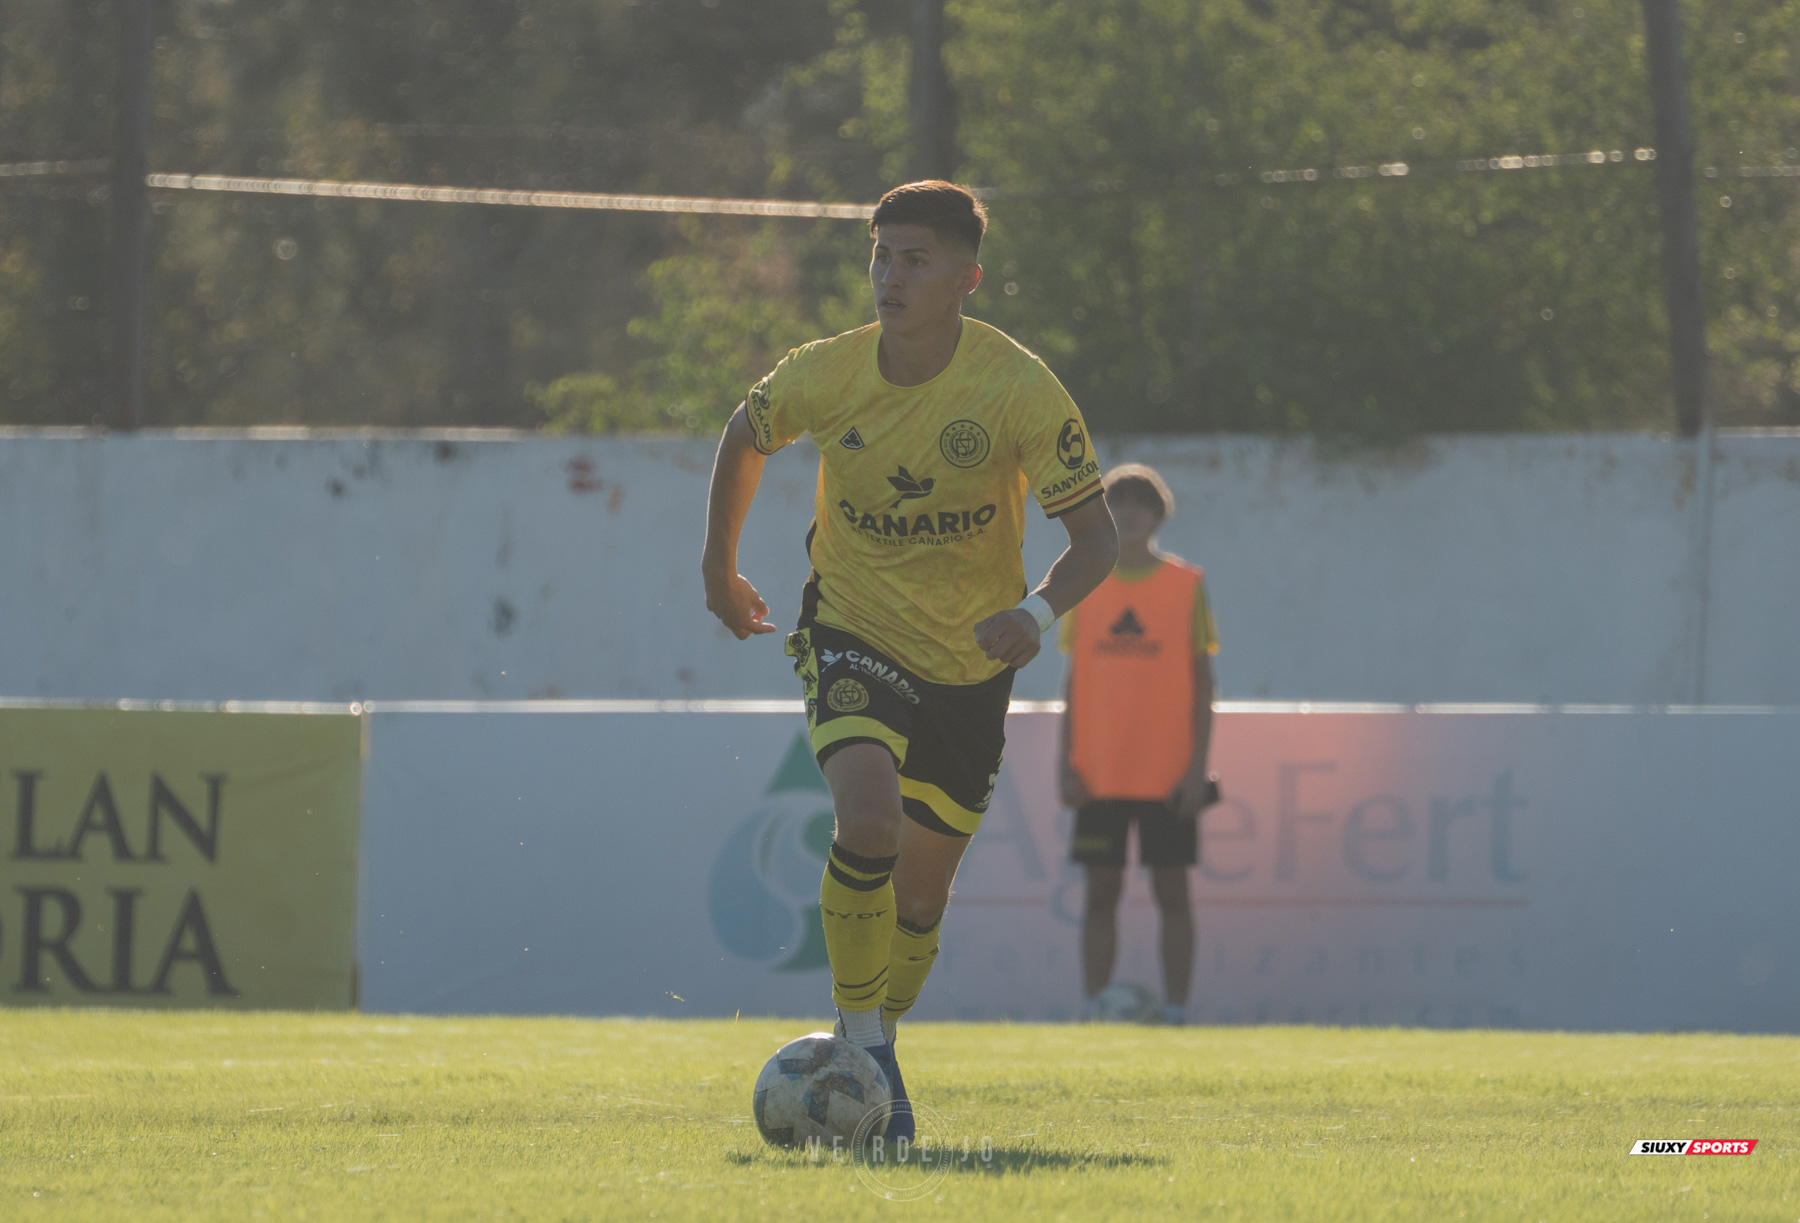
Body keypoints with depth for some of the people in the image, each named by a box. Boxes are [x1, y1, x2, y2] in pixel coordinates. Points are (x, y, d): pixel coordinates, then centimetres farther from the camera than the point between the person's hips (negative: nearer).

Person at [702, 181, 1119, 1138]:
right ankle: (861, 1044, -11)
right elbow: (744, 438, 10)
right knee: (867, 821, -26)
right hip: (853, 630, -1)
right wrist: (720, 565, 16)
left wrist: (1037, 611, -35)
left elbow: (1095, 535, -17)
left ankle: (873, 1051, 32)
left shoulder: (1017, 391, -18)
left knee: (920, 892, 8)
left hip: (969, 662, 1)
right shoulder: (825, 375, -13)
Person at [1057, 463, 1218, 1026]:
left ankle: (1175, 1011, 2)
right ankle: (1093, 1011, 4)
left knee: (1171, 891, -1)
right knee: (1101, 891, 2)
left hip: (1167, 771, -2)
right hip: (1100, 772, 2)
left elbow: (1202, 683, 3)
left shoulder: (1186, 585, 2)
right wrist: (1066, 765, 2)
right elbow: (1075, 683, 10)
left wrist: (1197, 764, -5)